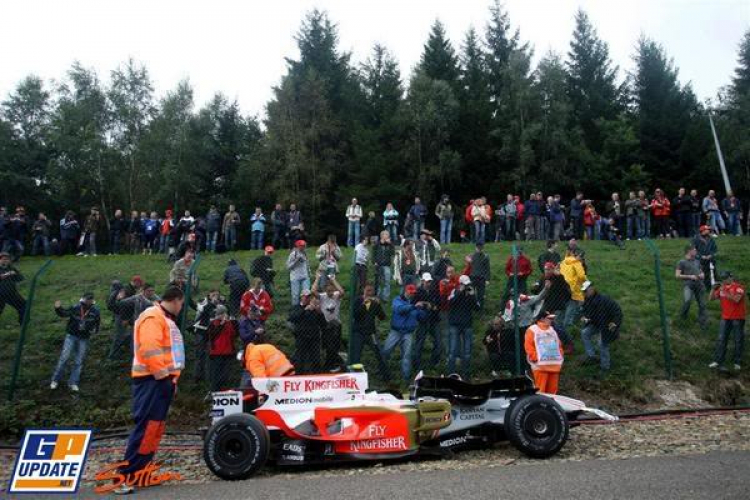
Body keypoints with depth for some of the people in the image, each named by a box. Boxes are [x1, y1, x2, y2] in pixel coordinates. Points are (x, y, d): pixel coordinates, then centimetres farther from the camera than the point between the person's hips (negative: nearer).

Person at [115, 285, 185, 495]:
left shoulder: (167, 319, 21)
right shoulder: (153, 317, -11)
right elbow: (149, 348, -22)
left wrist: (171, 378, 18)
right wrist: (162, 375, -22)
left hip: (163, 380, 10)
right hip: (152, 380, -10)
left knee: (156, 427, 12)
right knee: (146, 427, -11)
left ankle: (140, 472, 19)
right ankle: (125, 476, -8)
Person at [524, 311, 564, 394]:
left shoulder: (552, 330, 21)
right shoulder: (532, 330, -1)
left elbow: (559, 345, 24)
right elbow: (528, 346, -7)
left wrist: (561, 357, 12)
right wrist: (536, 358, -14)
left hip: (555, 365, 6)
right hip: (541, 365, -6)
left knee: (552, 390, 8)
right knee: (540, 391, -9)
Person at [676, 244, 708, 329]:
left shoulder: (697, 262, 19)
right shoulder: (682, 262, 2)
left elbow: (701, 272, 30)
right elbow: (677, 275, -4)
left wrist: (702, 275, 6)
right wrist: (690, 276, -12)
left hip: (699, 285, 6)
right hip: (688, 285, -6)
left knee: (702, 305, 5)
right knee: (687, 300, -24)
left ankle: (703, 323, 16)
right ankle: (683, 315, 5)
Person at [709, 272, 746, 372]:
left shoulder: (738, 286, -9)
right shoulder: (721, 287, 7)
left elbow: (736, 299, -23)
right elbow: (711, 298, 7)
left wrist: (725, 292, -28)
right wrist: (714, 288, -7)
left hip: (738, 318, -5)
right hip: (725, 318, 5)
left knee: (738, 340, 4)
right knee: (721, 340, 3)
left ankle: (738, 363, 12)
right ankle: (718, 361, 6)